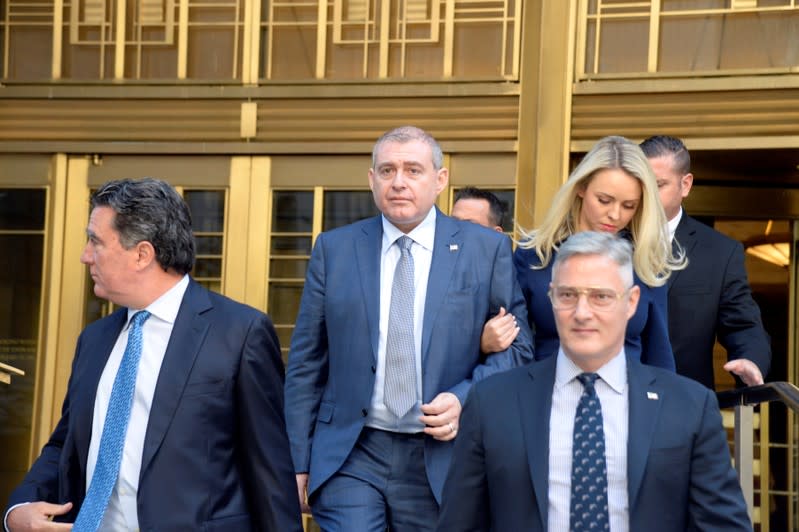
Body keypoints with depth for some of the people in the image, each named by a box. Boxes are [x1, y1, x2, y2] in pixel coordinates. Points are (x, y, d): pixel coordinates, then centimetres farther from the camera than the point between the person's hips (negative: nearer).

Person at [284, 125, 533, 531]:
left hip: (441, 460, 0)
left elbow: (517, 347, 4)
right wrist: (297, 460, 2)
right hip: (350, 456, 0)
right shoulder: (333, 249, 5)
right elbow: (306, 361, 6)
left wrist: (465, 398, -12)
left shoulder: (487, 249, 1)